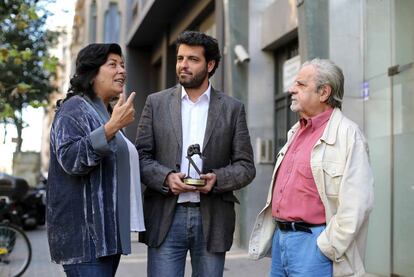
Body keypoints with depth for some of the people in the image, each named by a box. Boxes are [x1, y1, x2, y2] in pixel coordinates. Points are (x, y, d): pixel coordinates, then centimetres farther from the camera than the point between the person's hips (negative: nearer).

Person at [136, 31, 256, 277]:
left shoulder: (232, 108, 7)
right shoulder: (157, 103, 8)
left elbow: (246, 166, 4)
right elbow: (141, 156, 4)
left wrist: (217, 178, -14)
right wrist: (166, 177, -14)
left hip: (213, 219, 1)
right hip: (166, 218, 0)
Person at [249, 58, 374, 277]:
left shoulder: (347, 135, -11)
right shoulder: (295, 132, 16)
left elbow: (356, 204, -18)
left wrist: (327, 248, -17)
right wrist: (278, 235, 16)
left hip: (312, 242, -8)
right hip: (280, 237, 8)